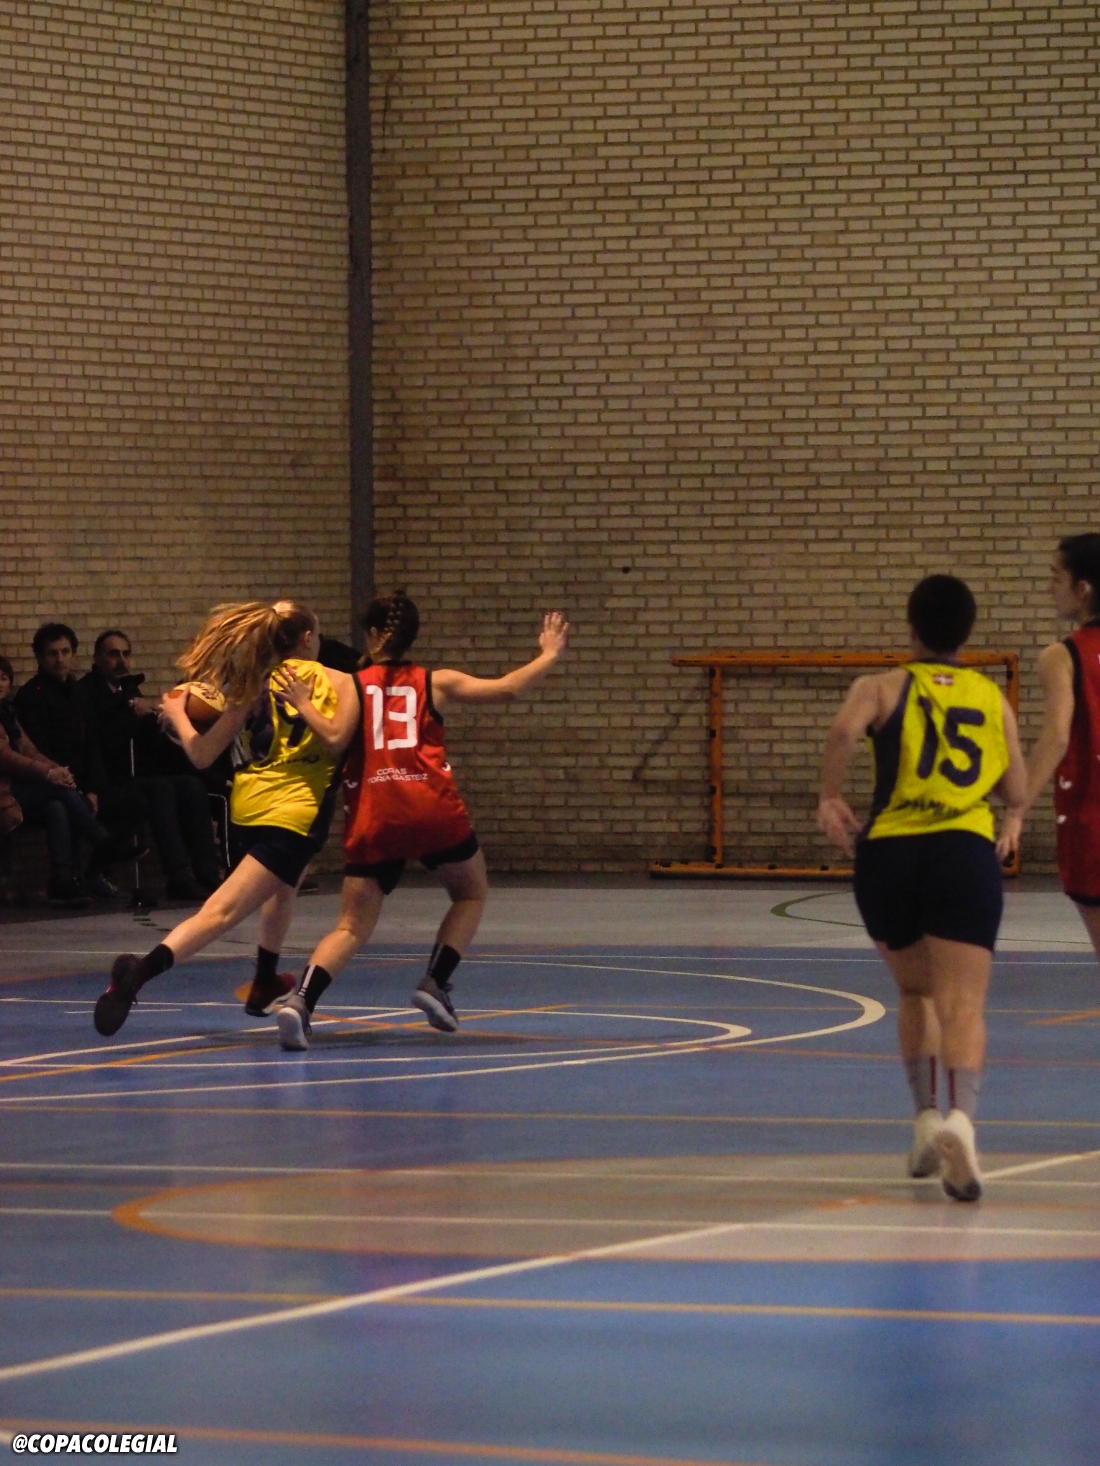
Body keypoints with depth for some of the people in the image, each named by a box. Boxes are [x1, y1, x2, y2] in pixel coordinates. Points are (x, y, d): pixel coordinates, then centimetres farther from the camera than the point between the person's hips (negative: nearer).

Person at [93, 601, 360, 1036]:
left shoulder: (256, 688, 10)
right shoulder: (338, 682, 5)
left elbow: (202, 753, 7)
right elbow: (335, 739, -15)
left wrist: (177, 715, 24)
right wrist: (305, 705, -3)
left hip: (247, 806, 5)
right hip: (297, 815, -5)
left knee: (283, 884, 35)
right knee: (223, 910, -13)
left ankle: (265, 985, 46)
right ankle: (141, 971, -34)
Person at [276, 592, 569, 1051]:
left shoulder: (350, 686, 11)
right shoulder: (435, 683, 12)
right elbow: (506, 689, 10)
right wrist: (549, 655, 24)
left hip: (372, 818, 1)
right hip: (432, 809, -1)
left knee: (352, 926, 3)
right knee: (472, 894, 25)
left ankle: (301, 999, -21)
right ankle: (435, 983, 9)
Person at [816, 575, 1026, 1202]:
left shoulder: (883, 687, 9)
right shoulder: (992, 697, 15)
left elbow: (844, 732, -12)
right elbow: (1018, 791, 14)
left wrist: (830, 798, 3)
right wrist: (1014, 822, 36)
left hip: (889, 850, 1)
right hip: (966, 851, -1)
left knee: (916, 992, 24)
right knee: (963, 1005, -9)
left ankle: (927, 1113, 15)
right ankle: (961, 1117, -32)